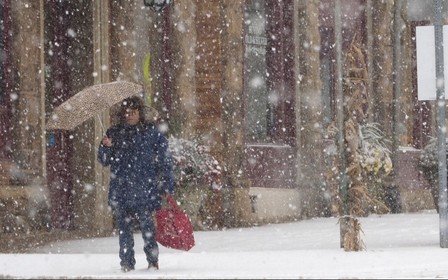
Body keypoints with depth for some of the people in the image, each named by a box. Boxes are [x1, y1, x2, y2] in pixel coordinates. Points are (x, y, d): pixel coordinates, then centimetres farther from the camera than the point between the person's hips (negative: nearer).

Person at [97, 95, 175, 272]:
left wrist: (167, 186, -1)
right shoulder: (114, 133, 12)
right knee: (124, 226, 1)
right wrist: (105, 147, -9)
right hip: (121, 190, 3)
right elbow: (104, 161, 12)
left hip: (145, 190, -2)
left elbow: (165, 160, 4)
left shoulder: (152, 132, 5)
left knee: (147, 225, -5)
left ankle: (153, 261, 5)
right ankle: (127, 263, 7)